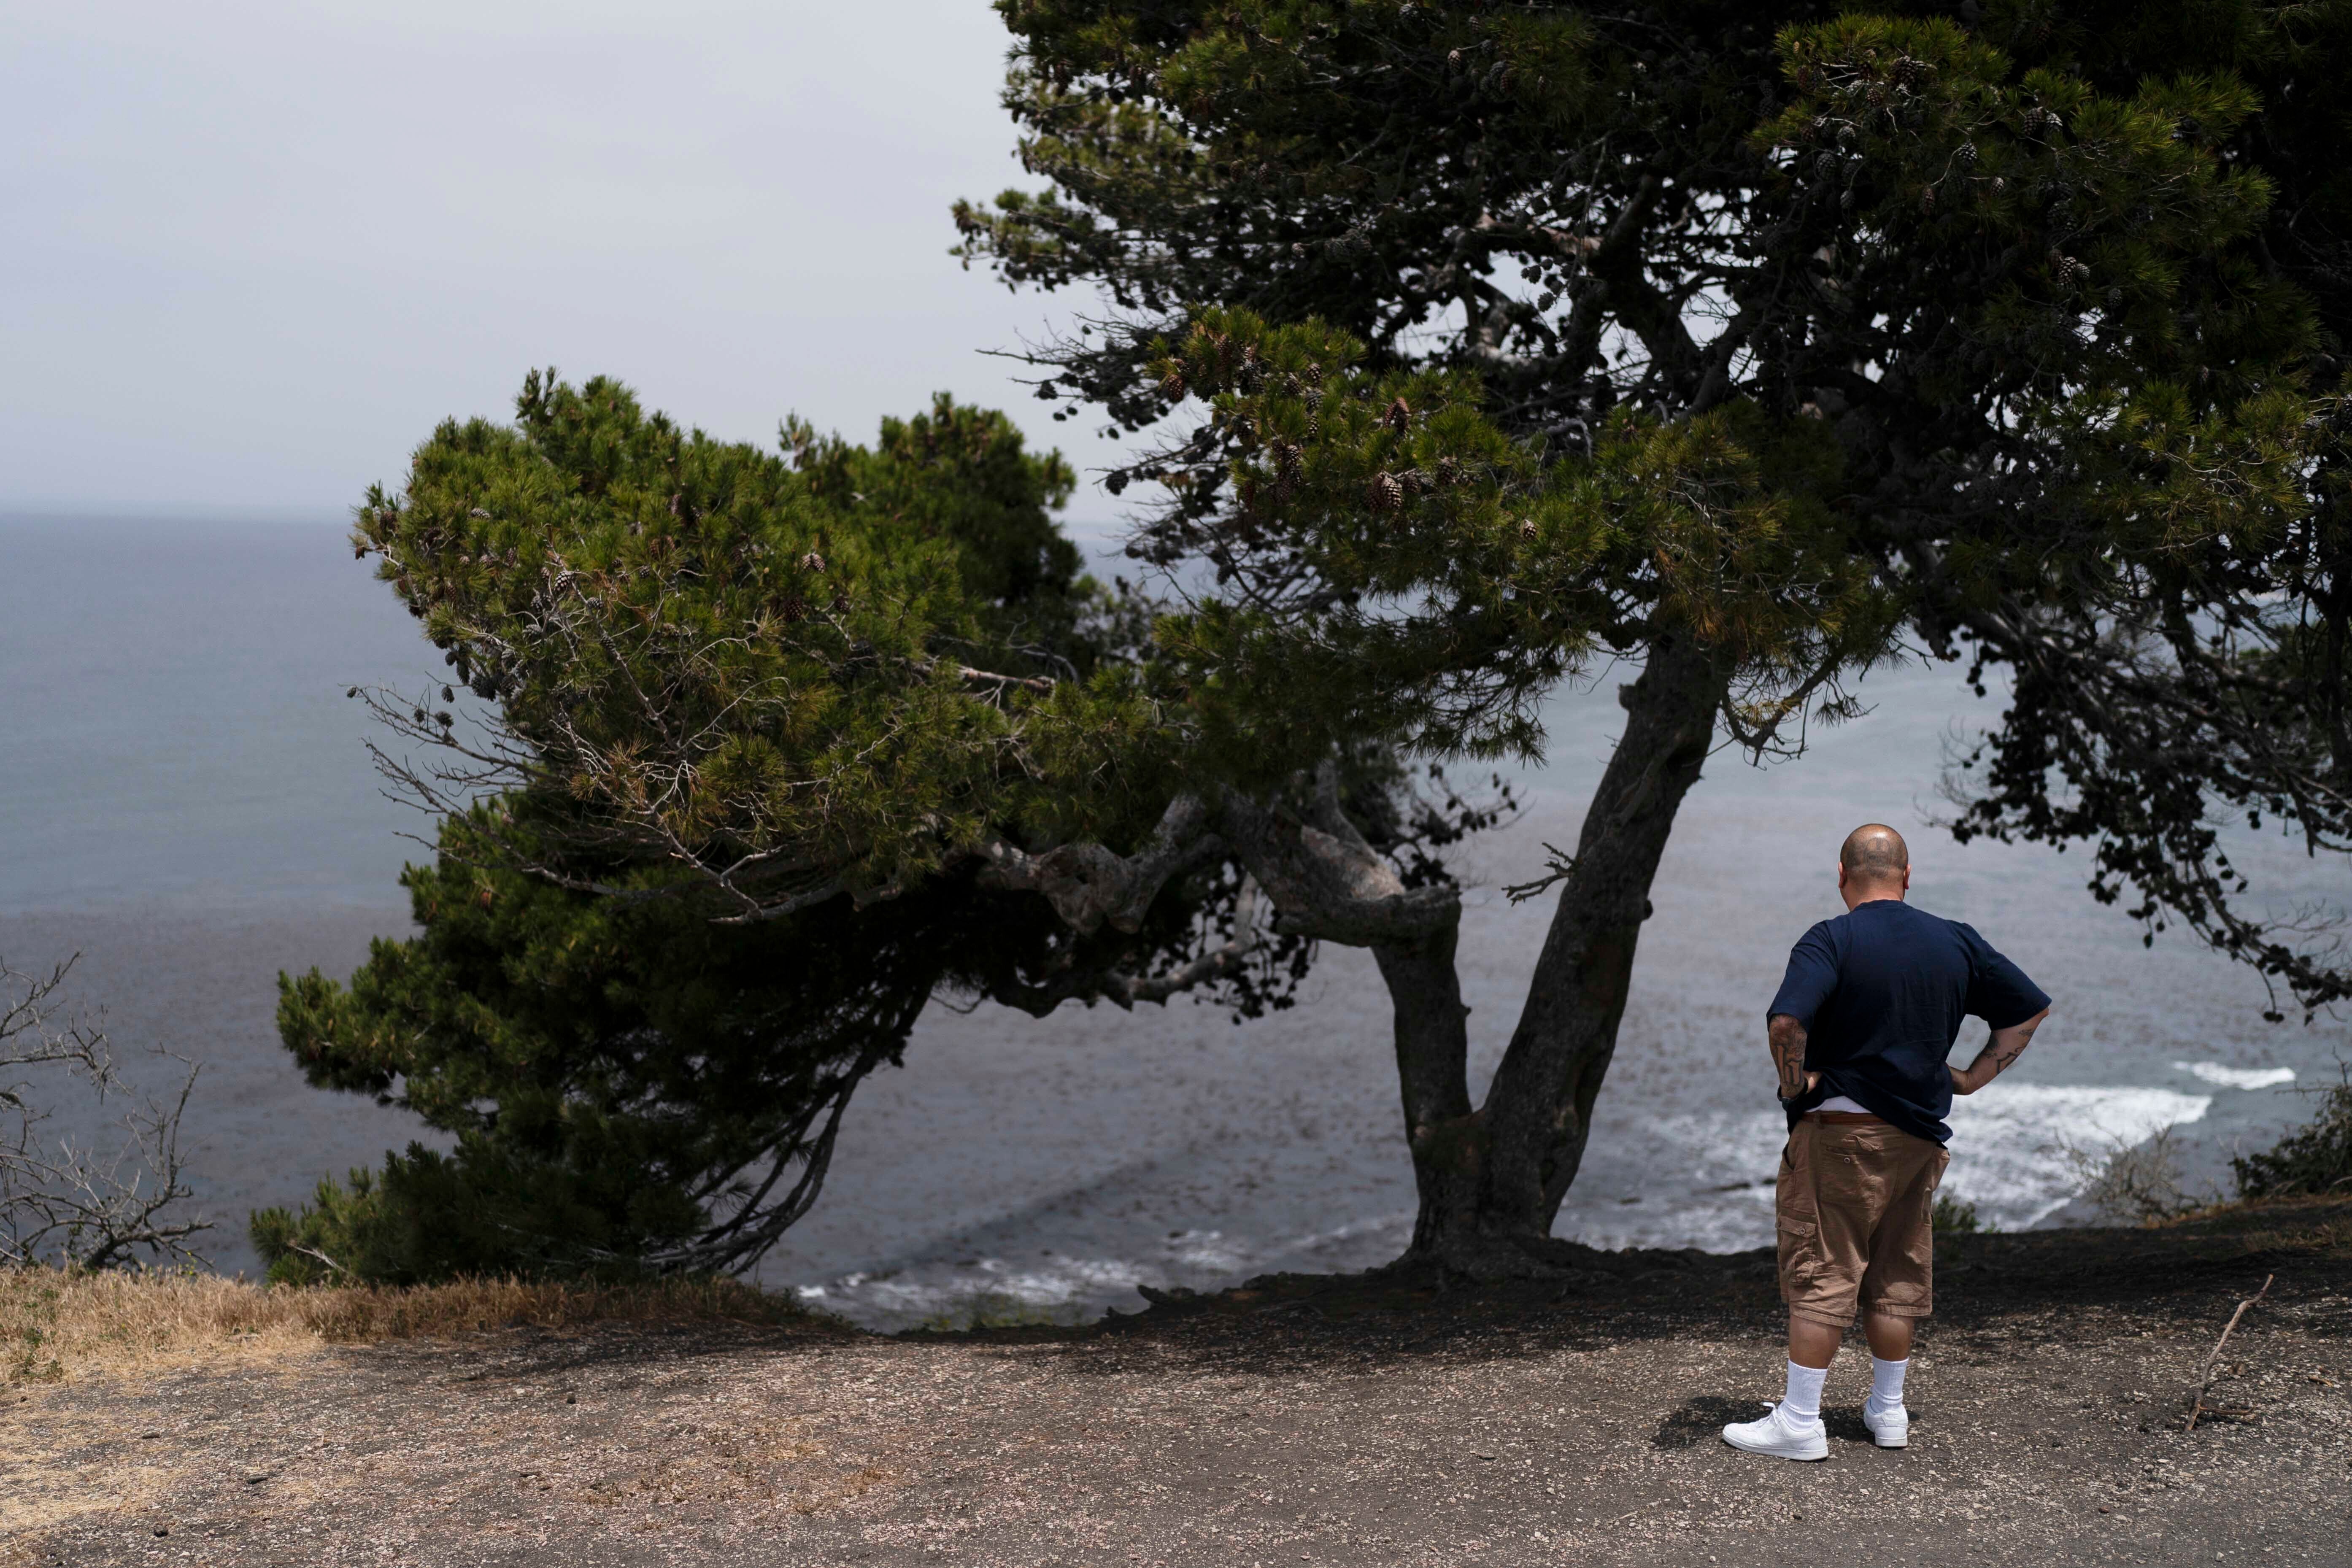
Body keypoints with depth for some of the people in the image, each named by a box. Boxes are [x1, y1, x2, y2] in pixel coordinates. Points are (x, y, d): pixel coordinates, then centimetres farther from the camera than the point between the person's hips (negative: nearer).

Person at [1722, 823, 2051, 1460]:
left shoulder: (1831, 941, -12)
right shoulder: (1956, 943, 5)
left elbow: (1786, 1023, -28)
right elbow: (2032, 1009, 13)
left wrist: (1795, 1085, -11)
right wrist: (1973, 1078, 14)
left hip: (1841, 1129, -5)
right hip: (1922, 1135, 5)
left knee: (1821, 1274, -1)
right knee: (1898, 1276, 15)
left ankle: (1800, 1422, 1)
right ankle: (1888, 1412, 24)